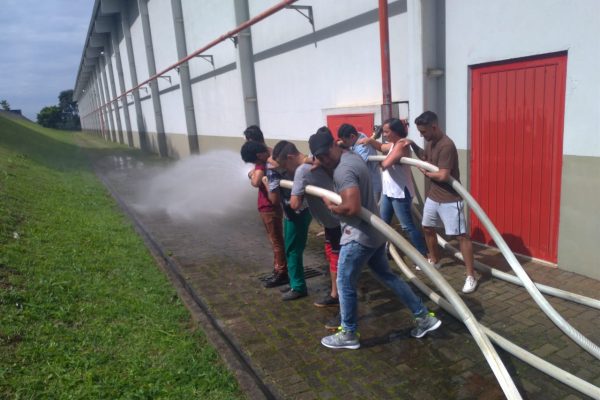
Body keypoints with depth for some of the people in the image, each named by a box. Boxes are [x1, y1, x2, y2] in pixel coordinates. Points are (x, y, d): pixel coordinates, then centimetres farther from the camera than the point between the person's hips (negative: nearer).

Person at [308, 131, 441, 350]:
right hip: (374, 232, 10)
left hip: (358, 235, -10)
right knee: (387, 276, 20)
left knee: (345, 284, 6)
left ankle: (348, 335, 21)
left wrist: (330, 205, -14)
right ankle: (424, 316, 26)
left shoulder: (343, 170, -22)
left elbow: (352, 208, -32)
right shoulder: (353, 157, 9)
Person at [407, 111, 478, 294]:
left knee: (461, 235, -3)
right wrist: (413, 145, 8)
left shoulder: (446, 146, -25)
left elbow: (443, 176, -30)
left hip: (450, 199, -10)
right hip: (433, 196, 10)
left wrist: (425, 173, -12)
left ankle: (471, 276, 5)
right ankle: (434, 260, 43)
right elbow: (425, 157, 25)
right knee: (427, 228, 21)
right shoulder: (431, 142, 4)